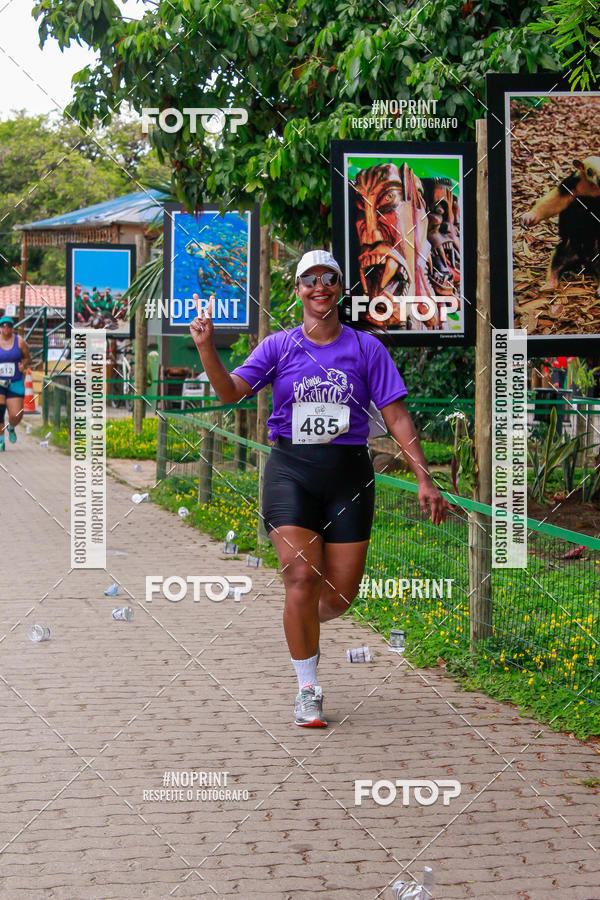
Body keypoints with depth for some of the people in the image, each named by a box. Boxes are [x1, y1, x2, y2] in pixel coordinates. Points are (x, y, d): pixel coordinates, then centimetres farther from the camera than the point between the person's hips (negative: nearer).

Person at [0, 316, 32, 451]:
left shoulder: (20, 342, 1)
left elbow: (27, 358, 11)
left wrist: (23, 365, -10)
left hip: (15, 383, 0)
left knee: (16, 415, -6)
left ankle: (11, 428, 30)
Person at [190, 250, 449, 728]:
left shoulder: (366, 348, 4)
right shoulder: (280, 346, 5)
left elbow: (397, 417, 2)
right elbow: (231, 391, -7)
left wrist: (424, 479, -4)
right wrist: (206, 347, -24)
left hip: (349, 473, 1)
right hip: (291, 470, -1)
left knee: (341, 593, 1)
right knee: (301, 577, -13)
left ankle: (306, 625, 38)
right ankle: (308, 689, 1)